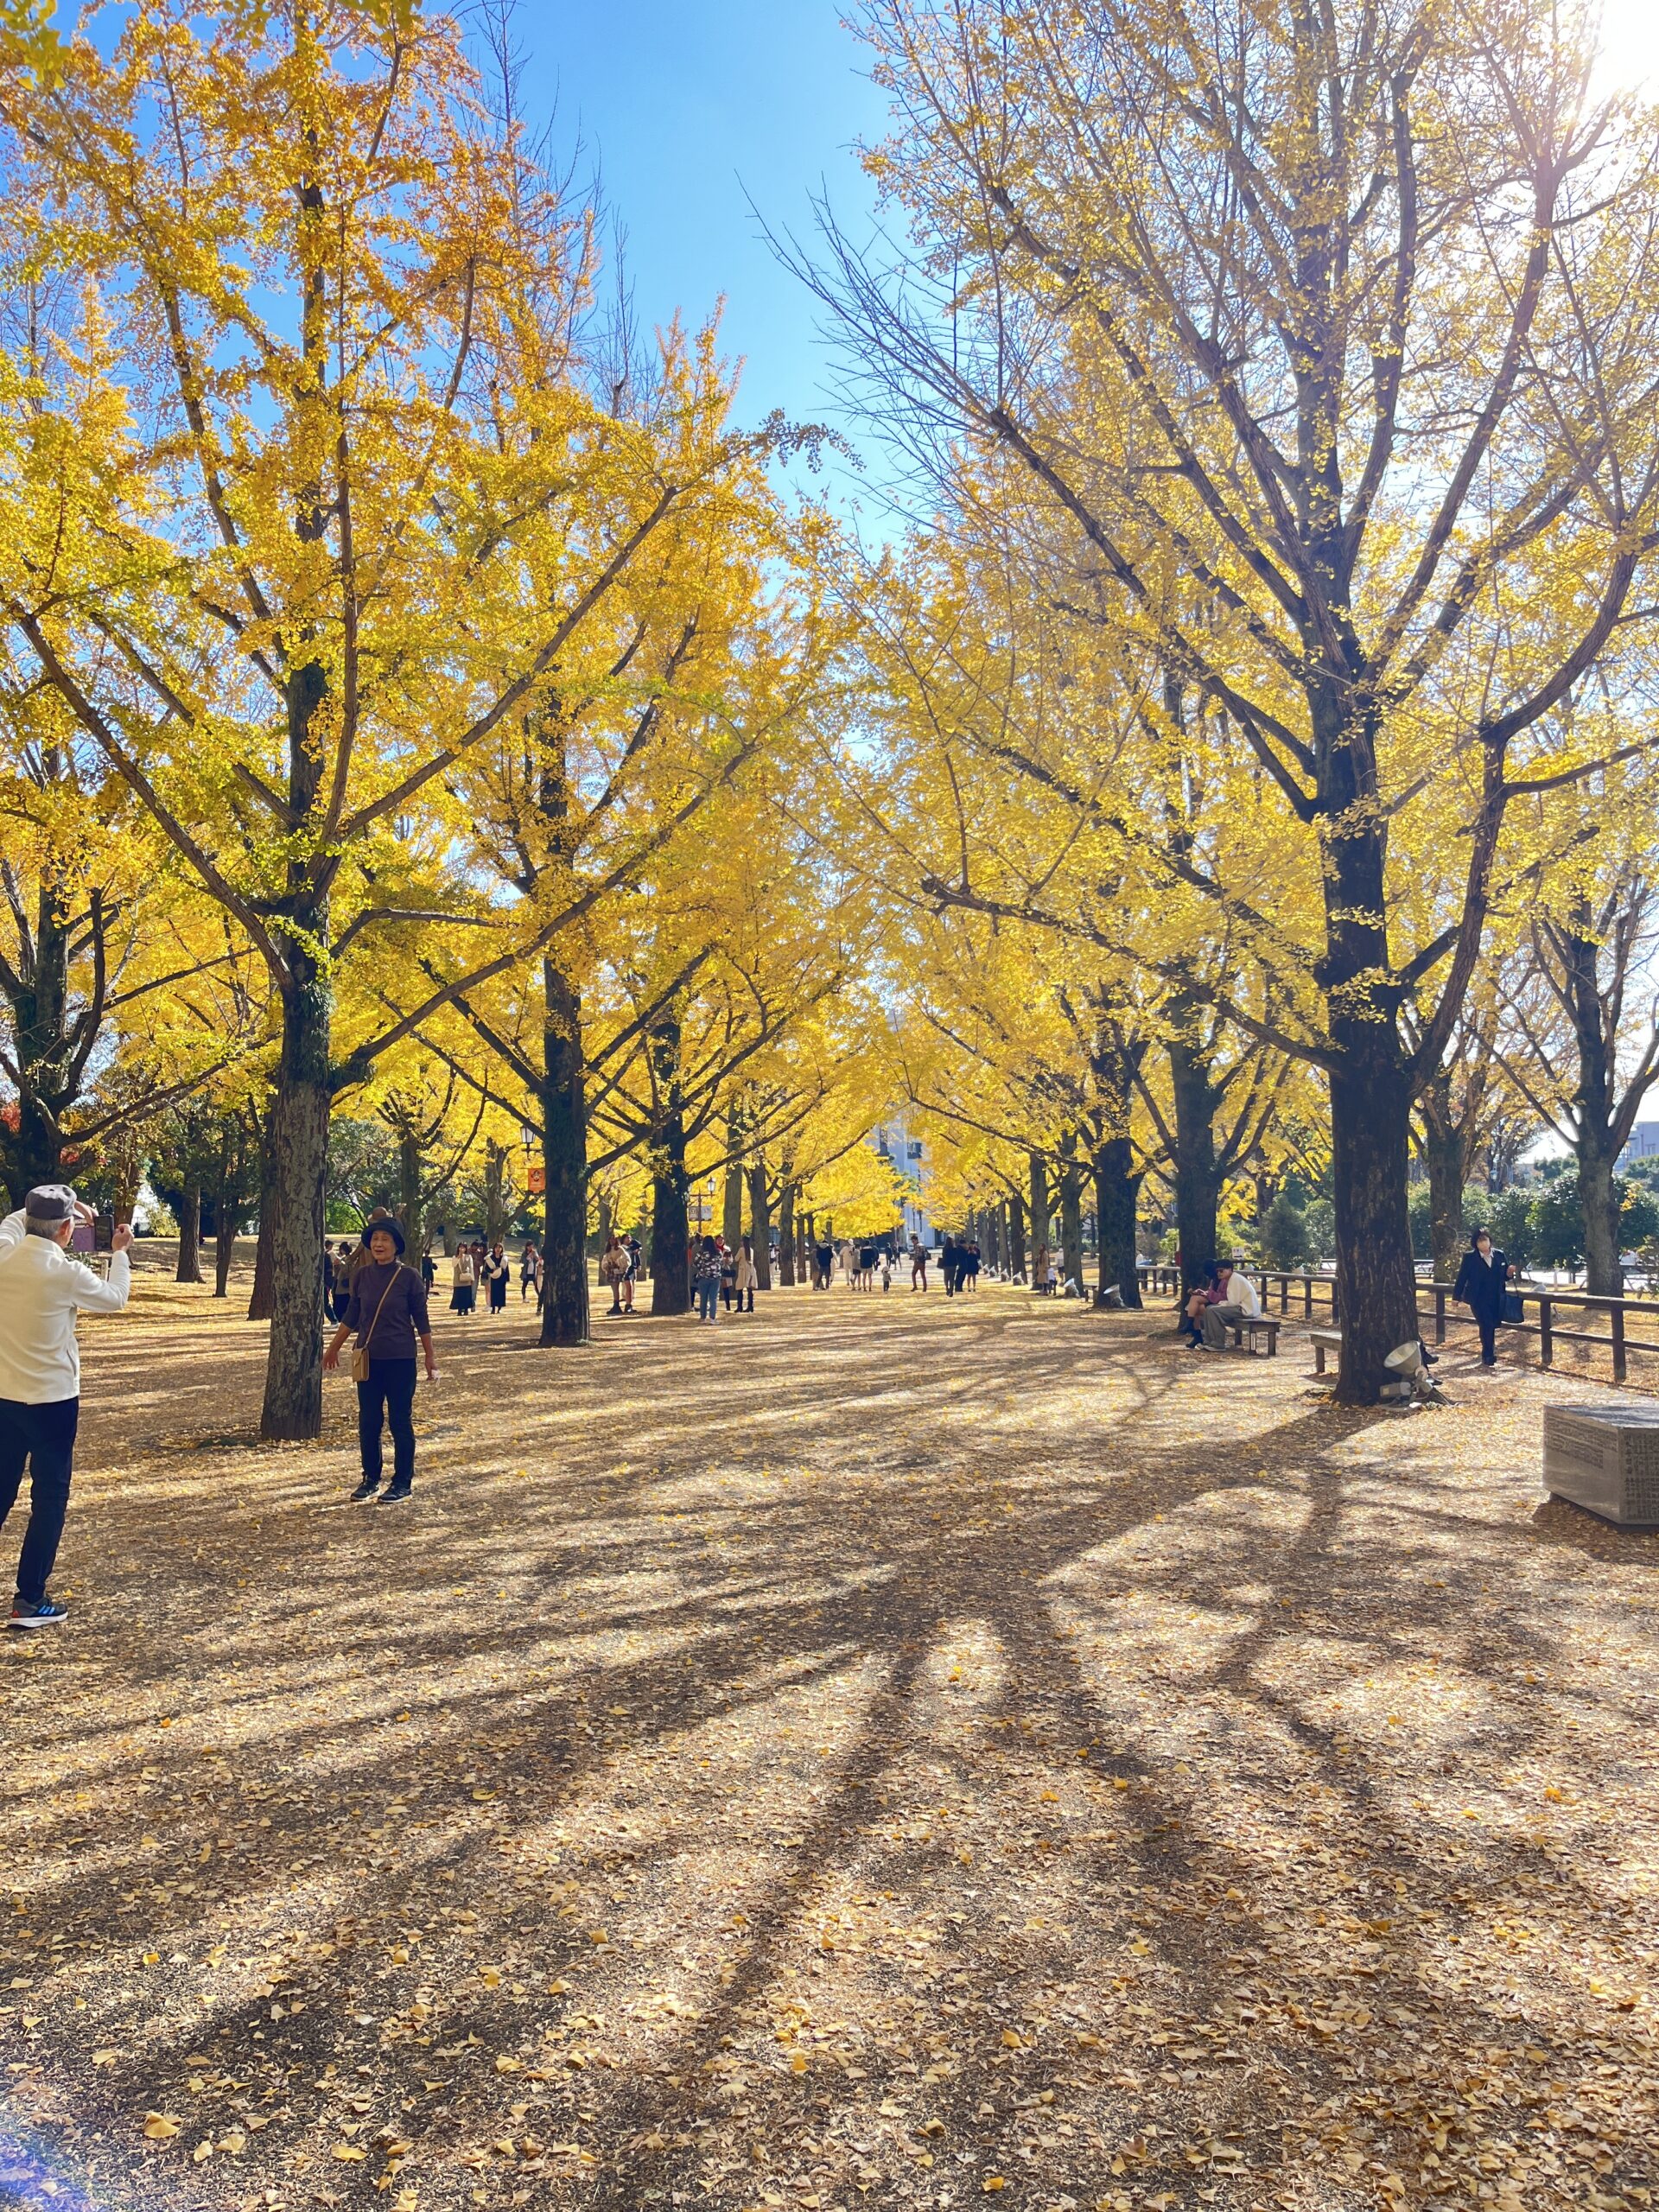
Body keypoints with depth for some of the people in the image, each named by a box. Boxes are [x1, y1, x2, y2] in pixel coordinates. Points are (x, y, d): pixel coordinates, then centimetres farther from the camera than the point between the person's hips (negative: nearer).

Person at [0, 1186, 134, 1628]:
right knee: (49, 1499, 5)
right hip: (52, 1400, -5)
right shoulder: (66, 1273, -18)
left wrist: (53, 1204, 23)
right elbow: (115, 1298, 1)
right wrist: (119, 1253, 14)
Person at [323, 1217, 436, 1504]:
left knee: (400, 1422, 3)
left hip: (400, 1359, -4)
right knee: (368, 1422, 8)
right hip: (368, 1359, 4)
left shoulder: (408, 1277, -7)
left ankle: (402, 1483, 13)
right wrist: (333, 1347, 17)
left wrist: (430, 1358, -3)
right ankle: (370, 1479, 21)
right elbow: (352, 1316, 13)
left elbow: (421, 1320, -3)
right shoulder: (362, 1276, 2)